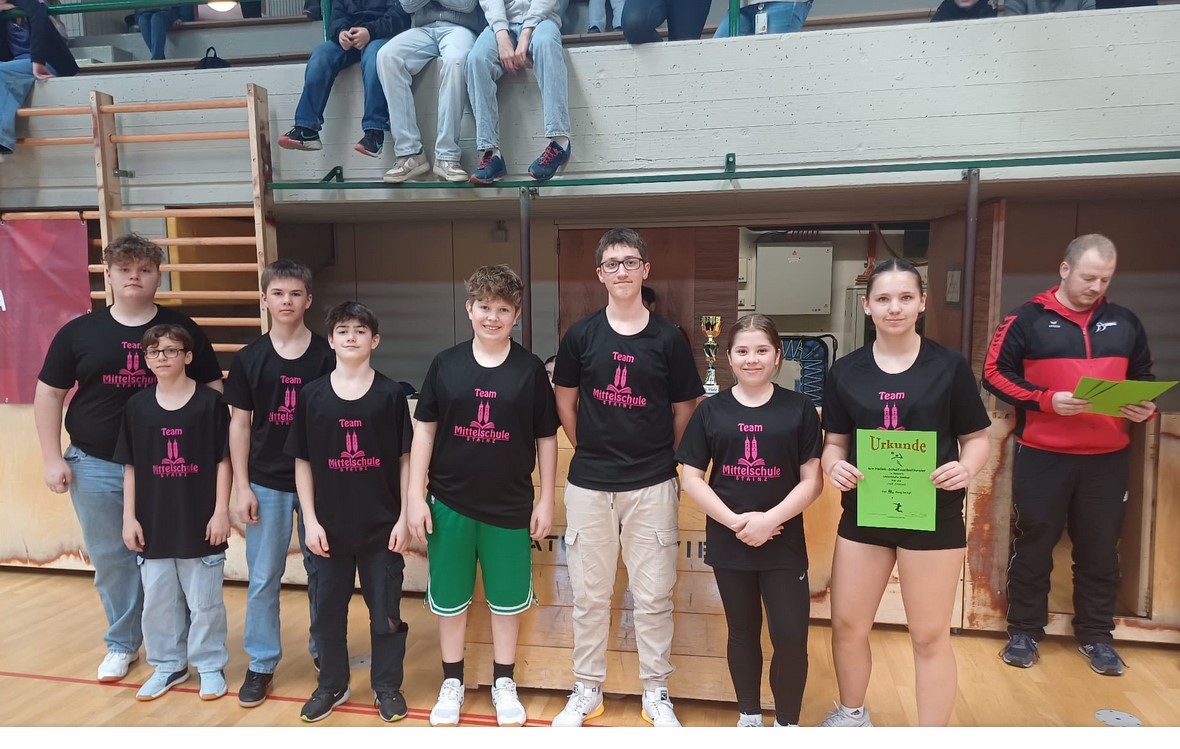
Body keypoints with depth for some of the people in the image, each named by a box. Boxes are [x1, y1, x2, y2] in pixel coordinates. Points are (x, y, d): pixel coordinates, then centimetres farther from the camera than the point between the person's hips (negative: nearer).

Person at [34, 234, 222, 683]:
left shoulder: (183, 330, -1)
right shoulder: (78, 332, 2)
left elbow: (213, 391, 3)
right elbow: (49, 394, 7)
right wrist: (53, 458, 0)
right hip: (95, 467, 2)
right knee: (110, 561, 12)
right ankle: (121, 644, 30)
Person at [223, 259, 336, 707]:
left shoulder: (327, 355, -4)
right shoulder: (249, 358, 0)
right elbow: (239, 424, 3)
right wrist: (242, 487, -1)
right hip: (267, 483, 1)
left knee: (321, 571, 12)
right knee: (263, 578, 8)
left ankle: (324, 649, 30)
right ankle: (261, 664, 23)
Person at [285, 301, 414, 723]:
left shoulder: (390, 394, -4)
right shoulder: (312, 395, -1)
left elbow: (405, 460, -2)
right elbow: (302, 462, 2)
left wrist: (403, 518, -6)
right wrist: (310, 521, -2)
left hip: (381, 526, -1)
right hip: (330, 527, 2)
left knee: (385, 612, 10)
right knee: (327, 610, 15)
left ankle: (387, 686, 28)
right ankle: (332, 685, 35)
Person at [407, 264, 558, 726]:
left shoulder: (530, 369, -5)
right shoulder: (445, 364, -3)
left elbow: (546, 438, 0)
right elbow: (424, 430, 1)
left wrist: (546, 500, 0)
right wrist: (415, 496, -2)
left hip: (510, 506, 0)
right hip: (449, 503, 1)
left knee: (507, 599, 13)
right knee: (449, 599, 14)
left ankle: (503, 682, 33)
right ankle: (452, 682, 34)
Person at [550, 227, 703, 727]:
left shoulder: (668, 338, -1)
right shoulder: (580, 335, 1)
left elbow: (685, 408, 6)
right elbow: (565, 400, 11)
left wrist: (662, 457, 6)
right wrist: (589, 448, 8)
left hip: (652, 485, -1)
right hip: (589, 484, 1)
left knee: (653, 595, 8)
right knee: (589, 594, 12)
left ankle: (656, 693, 25)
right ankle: (587, 690, 28)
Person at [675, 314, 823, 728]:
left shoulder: (799, 408, -1)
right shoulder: (711, 410, 0)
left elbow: (812, 479, -4)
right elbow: (692, 478, -2)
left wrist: (770, 519, -16)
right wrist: (734, 521, -13)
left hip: (784, 543, -1)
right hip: (727, 542, 1)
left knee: (791, 636, -2)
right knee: (743, 631, 15)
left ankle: (787, 722, 21)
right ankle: (749, 715, 34)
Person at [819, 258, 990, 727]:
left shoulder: (949, 366, -4)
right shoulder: (846, 371, 2)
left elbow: (977, 436, 0)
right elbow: (835, 440, 6)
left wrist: (967, 467, -21)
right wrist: (834, 465, -15)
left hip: (934, 515, -2)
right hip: (863, 512, 3)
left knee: (929, 635, 10)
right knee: (847, 625, 14)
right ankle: (852, 714, 40)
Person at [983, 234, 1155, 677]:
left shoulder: (1125, 323, 9)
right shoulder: (1028, 319, -4)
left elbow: (1143, 376, 18)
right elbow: (995, 373, -6)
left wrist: (1146, 406, -3)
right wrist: (1046, 400, -18)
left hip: (1107, 459, 4)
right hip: (1042, 456, -3)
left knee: (1101, 549, 12)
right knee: (1033, 545, 7)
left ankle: (1095, 636, 28)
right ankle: (1024, 631, 21)